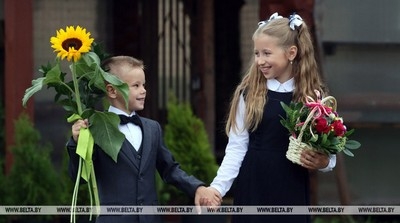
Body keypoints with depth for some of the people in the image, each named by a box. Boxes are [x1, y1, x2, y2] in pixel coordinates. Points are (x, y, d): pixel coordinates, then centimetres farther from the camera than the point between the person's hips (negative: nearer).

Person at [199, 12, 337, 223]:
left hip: (292, 195, 0)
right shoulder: (249, 94, 1)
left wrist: (323, 162, -17)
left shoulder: (314, 95, 1)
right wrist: (217, 187, -11)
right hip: (252, 192, 0)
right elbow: (236, 148, 0)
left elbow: (327, 154, 5)